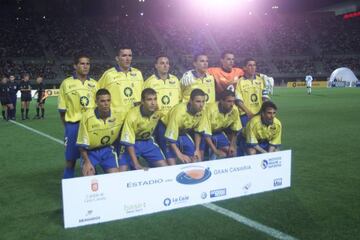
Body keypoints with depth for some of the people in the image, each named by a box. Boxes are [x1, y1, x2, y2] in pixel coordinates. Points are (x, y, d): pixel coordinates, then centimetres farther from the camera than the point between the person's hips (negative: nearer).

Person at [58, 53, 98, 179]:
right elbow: (62, 109, 2)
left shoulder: (94, 83, 7)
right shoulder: (66, 83, -2)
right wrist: (68, 126, 1)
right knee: (71, 159, 7)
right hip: (73, 126, -2)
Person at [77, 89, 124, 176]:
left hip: (107, 150, 3)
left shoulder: (119, 115, -17)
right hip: (90, 151, -2)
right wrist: (87, 162, -16)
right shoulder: (87, 117, -23)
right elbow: (82, 143, -14)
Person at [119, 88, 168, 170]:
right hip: (132, 143, -3)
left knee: (164, 166, -7)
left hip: (148, 141, 4)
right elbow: (128, 142, -25)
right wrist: (136, 164, -29)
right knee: (122, 171, -19)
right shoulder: (132, 115, -30)